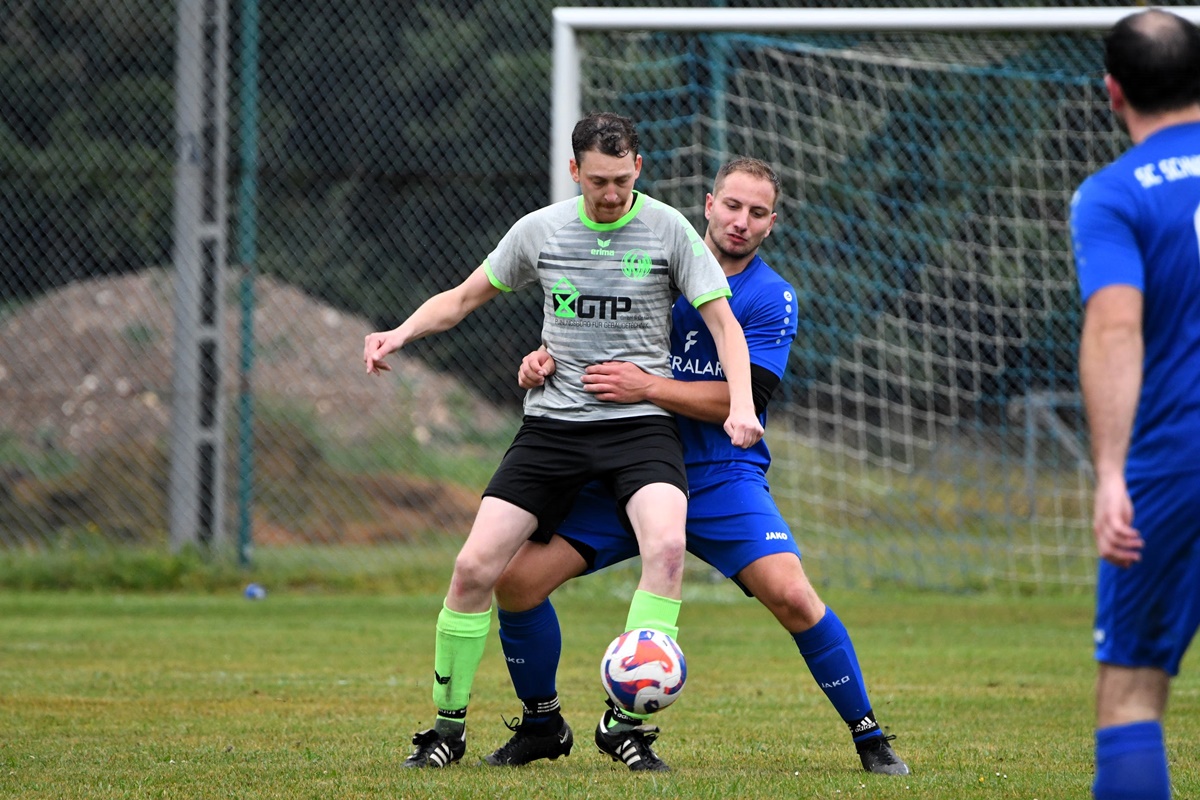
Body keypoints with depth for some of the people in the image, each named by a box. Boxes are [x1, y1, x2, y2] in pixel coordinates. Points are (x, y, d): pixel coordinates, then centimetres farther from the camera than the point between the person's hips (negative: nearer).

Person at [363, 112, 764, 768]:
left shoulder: (666, 229, -2)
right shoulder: (540, 230, 4)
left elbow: (723, 321, -3)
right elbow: (465, 297, 16)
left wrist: (740, 405, -19)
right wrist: (400, 334, -1)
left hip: (640, 424, -2)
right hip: (553, 421, 2)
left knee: (666, 545, -31)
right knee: (474, 567, -10)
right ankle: (447, 725, 8)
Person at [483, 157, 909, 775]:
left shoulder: (773, 299, -3)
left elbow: (740, 399, -14)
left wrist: (646, 387, -23)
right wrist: (546, 358, -8)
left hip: (721, 475, -3)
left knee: (791, 595, -23)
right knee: (517, 578, -10)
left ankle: (868, 737, -6)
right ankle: (541, 724, 13)